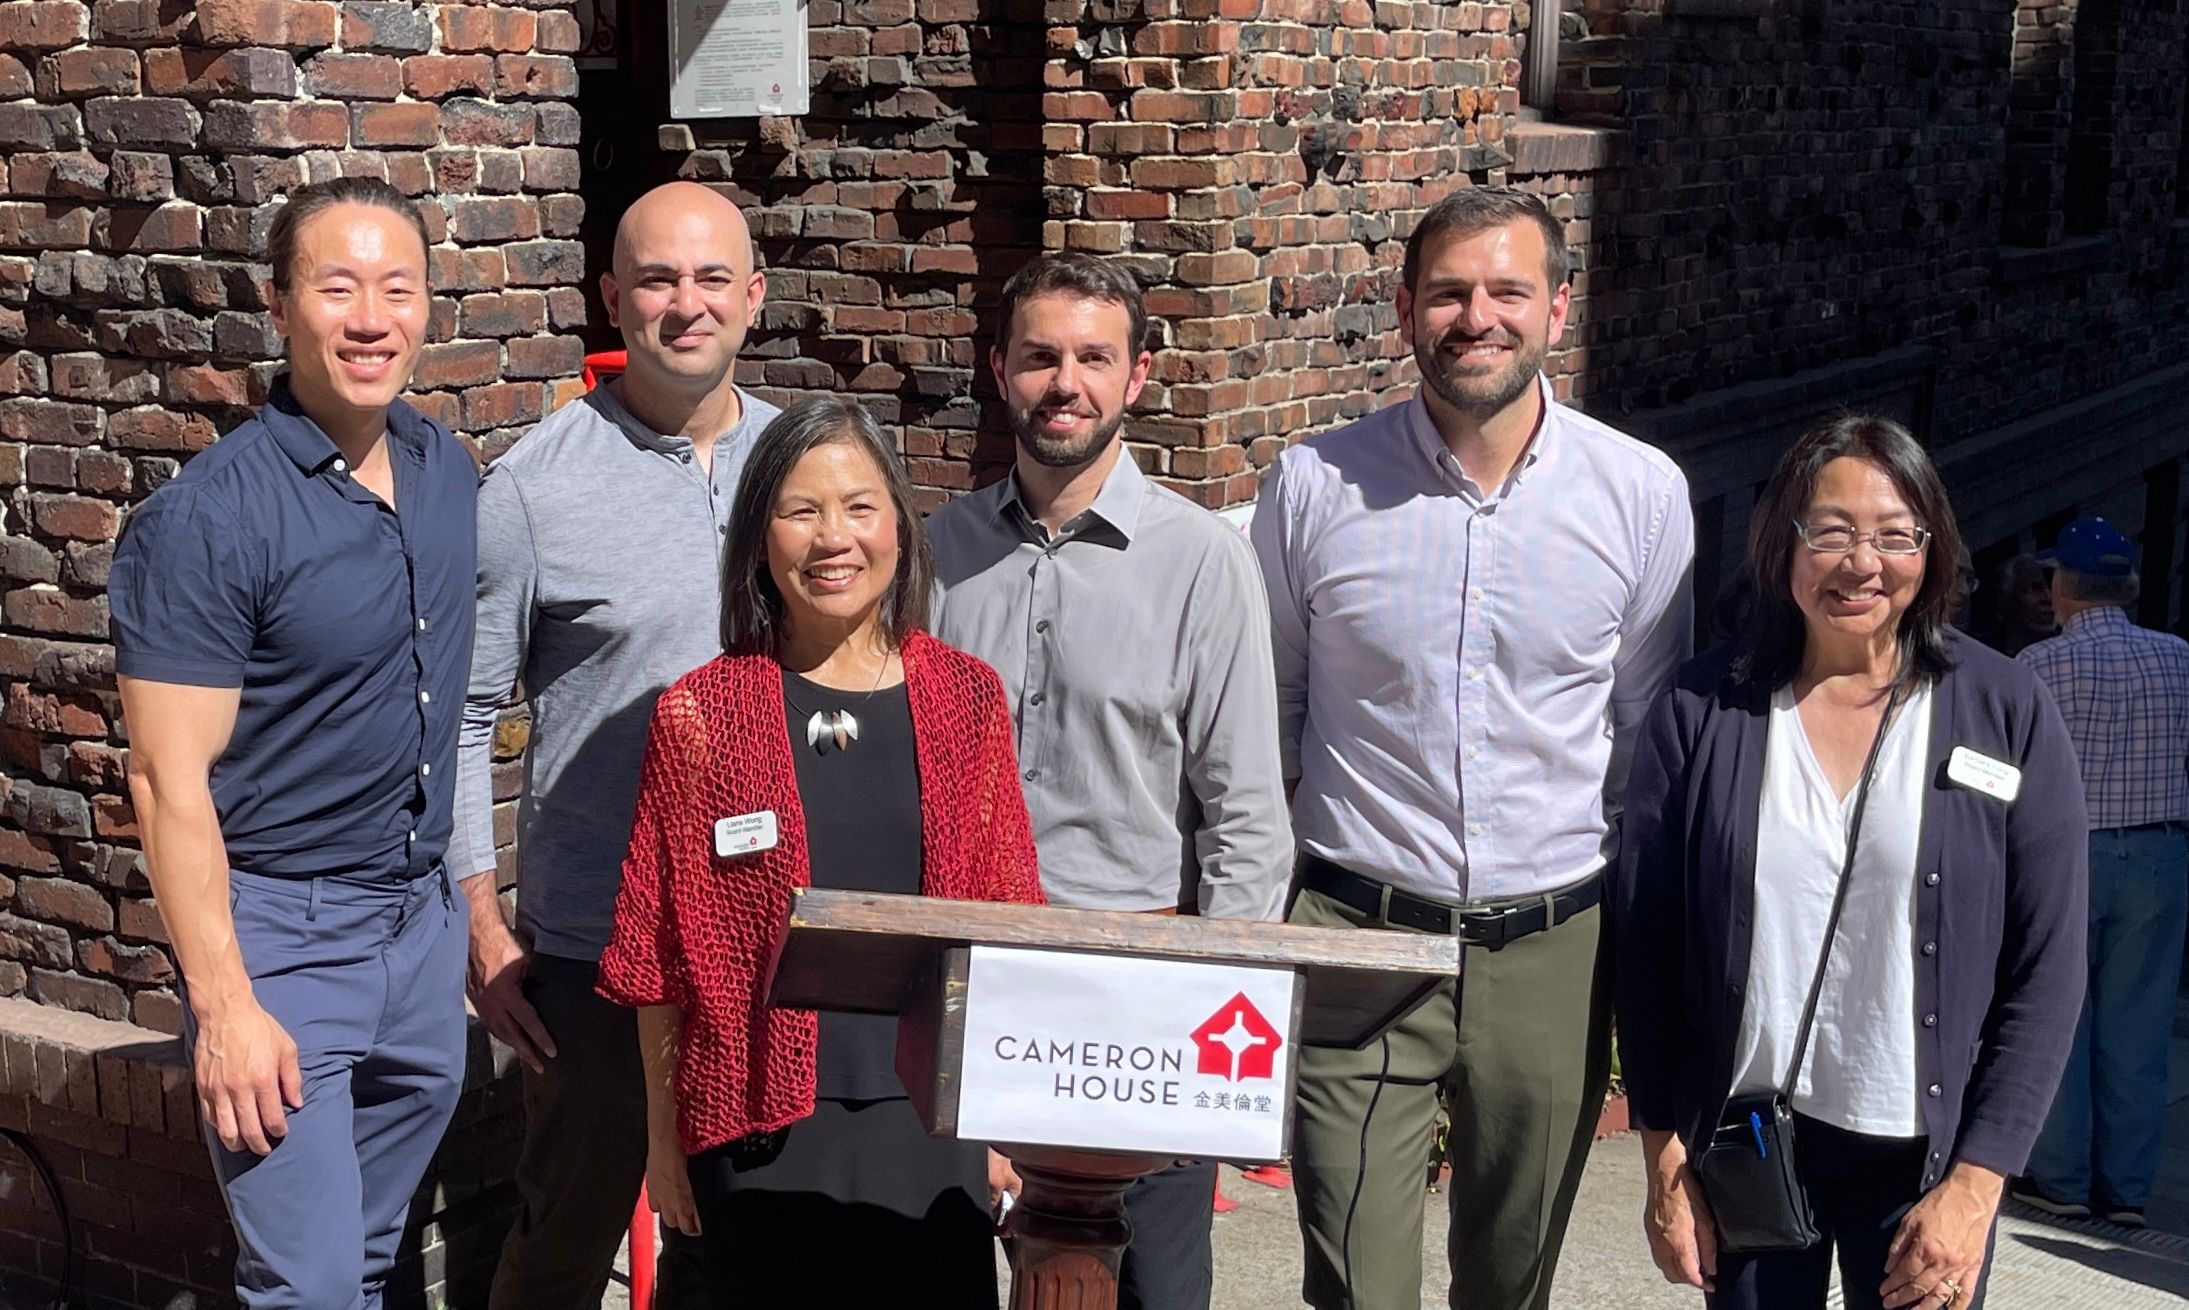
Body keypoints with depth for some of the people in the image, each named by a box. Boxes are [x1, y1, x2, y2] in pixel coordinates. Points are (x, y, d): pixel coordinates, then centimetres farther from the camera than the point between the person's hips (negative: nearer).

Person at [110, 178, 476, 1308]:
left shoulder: (449, 471, 4)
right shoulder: (207, 517, -17)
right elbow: (169, 780, -17)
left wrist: (476, 897, 12)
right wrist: (222, 1004, -19)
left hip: (424, 913, 6)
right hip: (283, 929, -6)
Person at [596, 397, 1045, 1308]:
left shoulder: (966, 699, 2)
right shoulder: (701, 713, -4)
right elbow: (659, 948, 1)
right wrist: (664, 1136, 3)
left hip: (931, 1121, 2)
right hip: (765, 1128, -2)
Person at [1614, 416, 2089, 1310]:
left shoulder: (2009, 714, -5)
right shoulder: (1700, 709, -4)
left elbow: (2046, 972, -4)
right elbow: (1646, 947, 0)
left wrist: (1975, 1187, -8)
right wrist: (1665, 1164, -1)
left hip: (1922, 1156, -1)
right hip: (1741, 1144, 1)